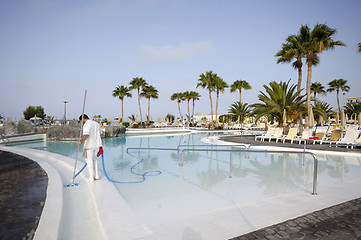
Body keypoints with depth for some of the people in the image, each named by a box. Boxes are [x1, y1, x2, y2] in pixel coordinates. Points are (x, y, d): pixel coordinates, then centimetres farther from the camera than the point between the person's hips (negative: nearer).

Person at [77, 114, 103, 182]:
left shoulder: (86, 125, -12)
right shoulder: (96, 124, 13)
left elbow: (86, 135, -28)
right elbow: (100, 135, 20)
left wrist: (81, 141, -42)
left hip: (89, 146, -8)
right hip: (97, 145, 8)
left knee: (89, 161, 2)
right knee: (95, 160, 18)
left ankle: (91, 178, 8)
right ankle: (96, 175, 23)